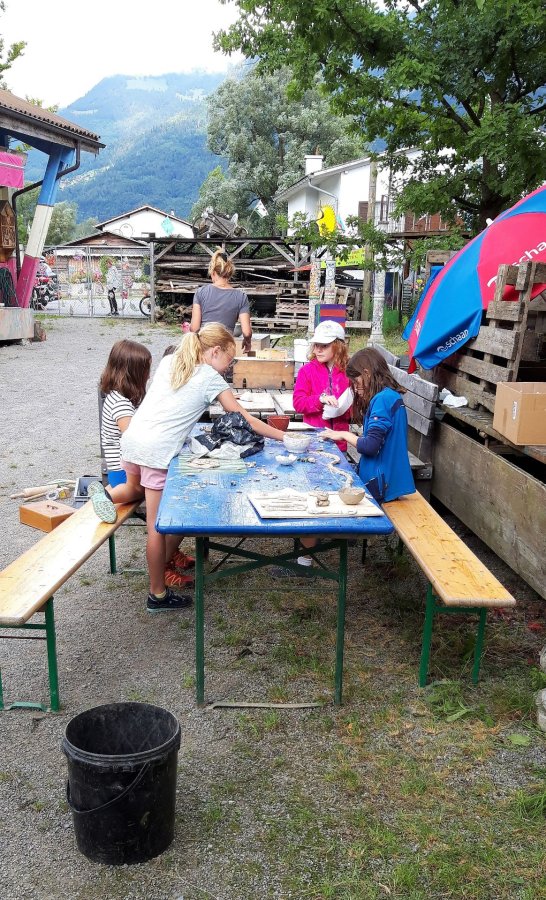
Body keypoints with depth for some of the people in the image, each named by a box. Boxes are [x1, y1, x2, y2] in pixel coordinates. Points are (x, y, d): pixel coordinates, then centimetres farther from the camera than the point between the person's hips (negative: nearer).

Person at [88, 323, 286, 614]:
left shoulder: (169, 361, 15)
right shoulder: (211, 379, -1)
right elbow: (245, 420, 1)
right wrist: (284, 436, 8)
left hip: (132, 440, 7)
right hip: (157, 451, -7)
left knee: (136, 488, 38)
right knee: (158, 526, 2)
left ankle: (106, 494, 12)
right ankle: (158, 595, 11)